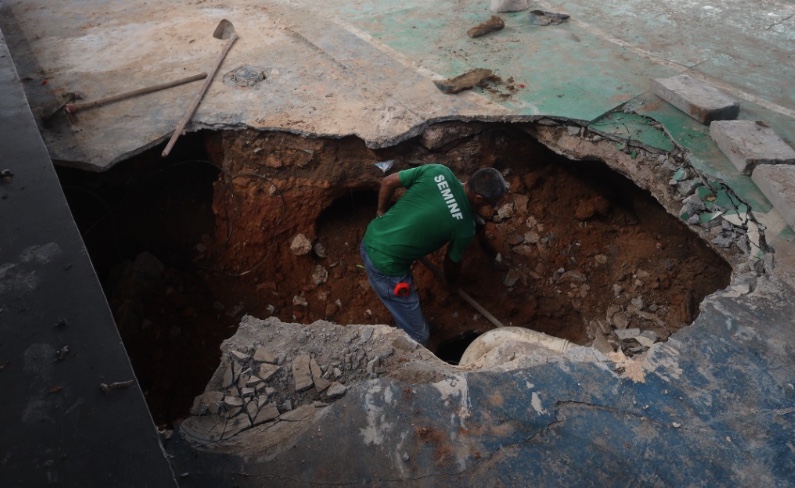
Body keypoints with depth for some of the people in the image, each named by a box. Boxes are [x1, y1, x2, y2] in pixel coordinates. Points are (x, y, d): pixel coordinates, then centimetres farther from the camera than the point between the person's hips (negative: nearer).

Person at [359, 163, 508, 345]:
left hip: (371, 238, 8)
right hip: (385, 266, -7)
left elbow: (388, 182, 2)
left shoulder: (438, 171, -5)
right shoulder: (466, 228, -13)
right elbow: (452, 262, 7)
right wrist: (452, 283, 30)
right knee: (418, 336, 5)